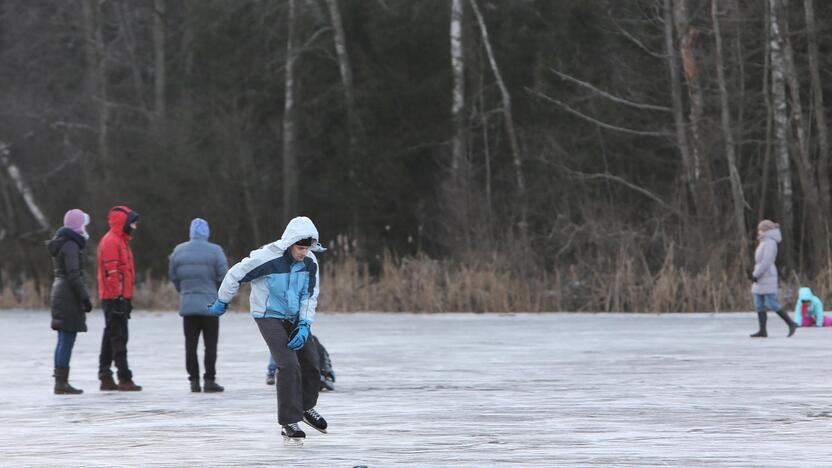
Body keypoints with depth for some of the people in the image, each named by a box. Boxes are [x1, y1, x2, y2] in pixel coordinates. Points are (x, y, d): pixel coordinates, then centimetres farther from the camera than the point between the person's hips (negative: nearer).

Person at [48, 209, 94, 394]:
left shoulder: (61, 244, 15)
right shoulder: (70, 246, -15)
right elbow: (73, 275, -20)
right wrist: (85, 297, -17)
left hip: (60, 293, 10)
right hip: (70, 295, -10)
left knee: (64, 340, 12)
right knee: (68, 339, -8)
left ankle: (60, 381, 14)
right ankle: (62, 383, -9)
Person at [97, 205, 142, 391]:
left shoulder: (121, 241, 20)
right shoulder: (110, 242, -12)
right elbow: (110, 272, -19)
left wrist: (127, 299, 25)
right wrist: (118, 297, -23)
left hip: (121, 298, 10)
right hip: (115, 298, -10)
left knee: (110, 338, 11)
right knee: (118, 338, -10)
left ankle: (105, 377, 14)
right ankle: (124, 378, -11)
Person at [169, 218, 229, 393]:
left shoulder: (179, 251, 3)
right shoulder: (215, 251, -8)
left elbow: (173, 276, 8)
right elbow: (224, 276, -8)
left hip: (187, 305, 3)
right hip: (210, 305, -3)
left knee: (191, 345, 8)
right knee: (210, 344, 2)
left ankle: (194, 380, 6)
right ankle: (209, 380, -2)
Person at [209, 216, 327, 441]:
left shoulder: (310, 262, -7)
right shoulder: (267, 258, -25)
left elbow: (310, 296, 1)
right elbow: (235, 275, -12)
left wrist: (304, 325, -12)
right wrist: (222, 303, 2)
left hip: (294, 318, 6)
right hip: (269, 317, -6)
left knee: (310, 361, 11)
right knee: (289, 365, -19)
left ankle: (307, 408, 37)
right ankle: (289, 422, -12)